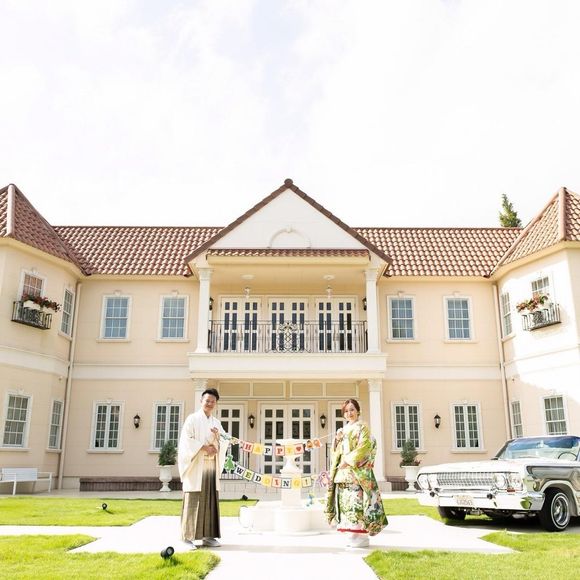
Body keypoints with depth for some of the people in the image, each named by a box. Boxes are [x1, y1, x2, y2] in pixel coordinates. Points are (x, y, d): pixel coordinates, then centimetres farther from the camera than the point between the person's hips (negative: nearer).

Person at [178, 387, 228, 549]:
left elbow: (225, 444, 14)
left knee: (210, 500, 4)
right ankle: (188, 537, -2)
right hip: (196, 466, -5)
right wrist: (204, 447, -14)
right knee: (193, 501, -7)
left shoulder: (217, 423, 17)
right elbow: (187, 441, -8)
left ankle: (208, 536, 9)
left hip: (212, 466, 5)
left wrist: (218, 436, -6)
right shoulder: (192, 419, 1)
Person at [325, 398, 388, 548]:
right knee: (346, 501, 5)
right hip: (343, 473, 7)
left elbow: (364, 447, -13)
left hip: (357, 472, -7)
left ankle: (362, 536, -4)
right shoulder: (343, 430, 19)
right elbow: (336, 451, 19)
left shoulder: (362, 428, 0)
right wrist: (337, 440, -1)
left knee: (357, 501, -9)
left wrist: (349, 460, -17)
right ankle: (354, 535, 12)